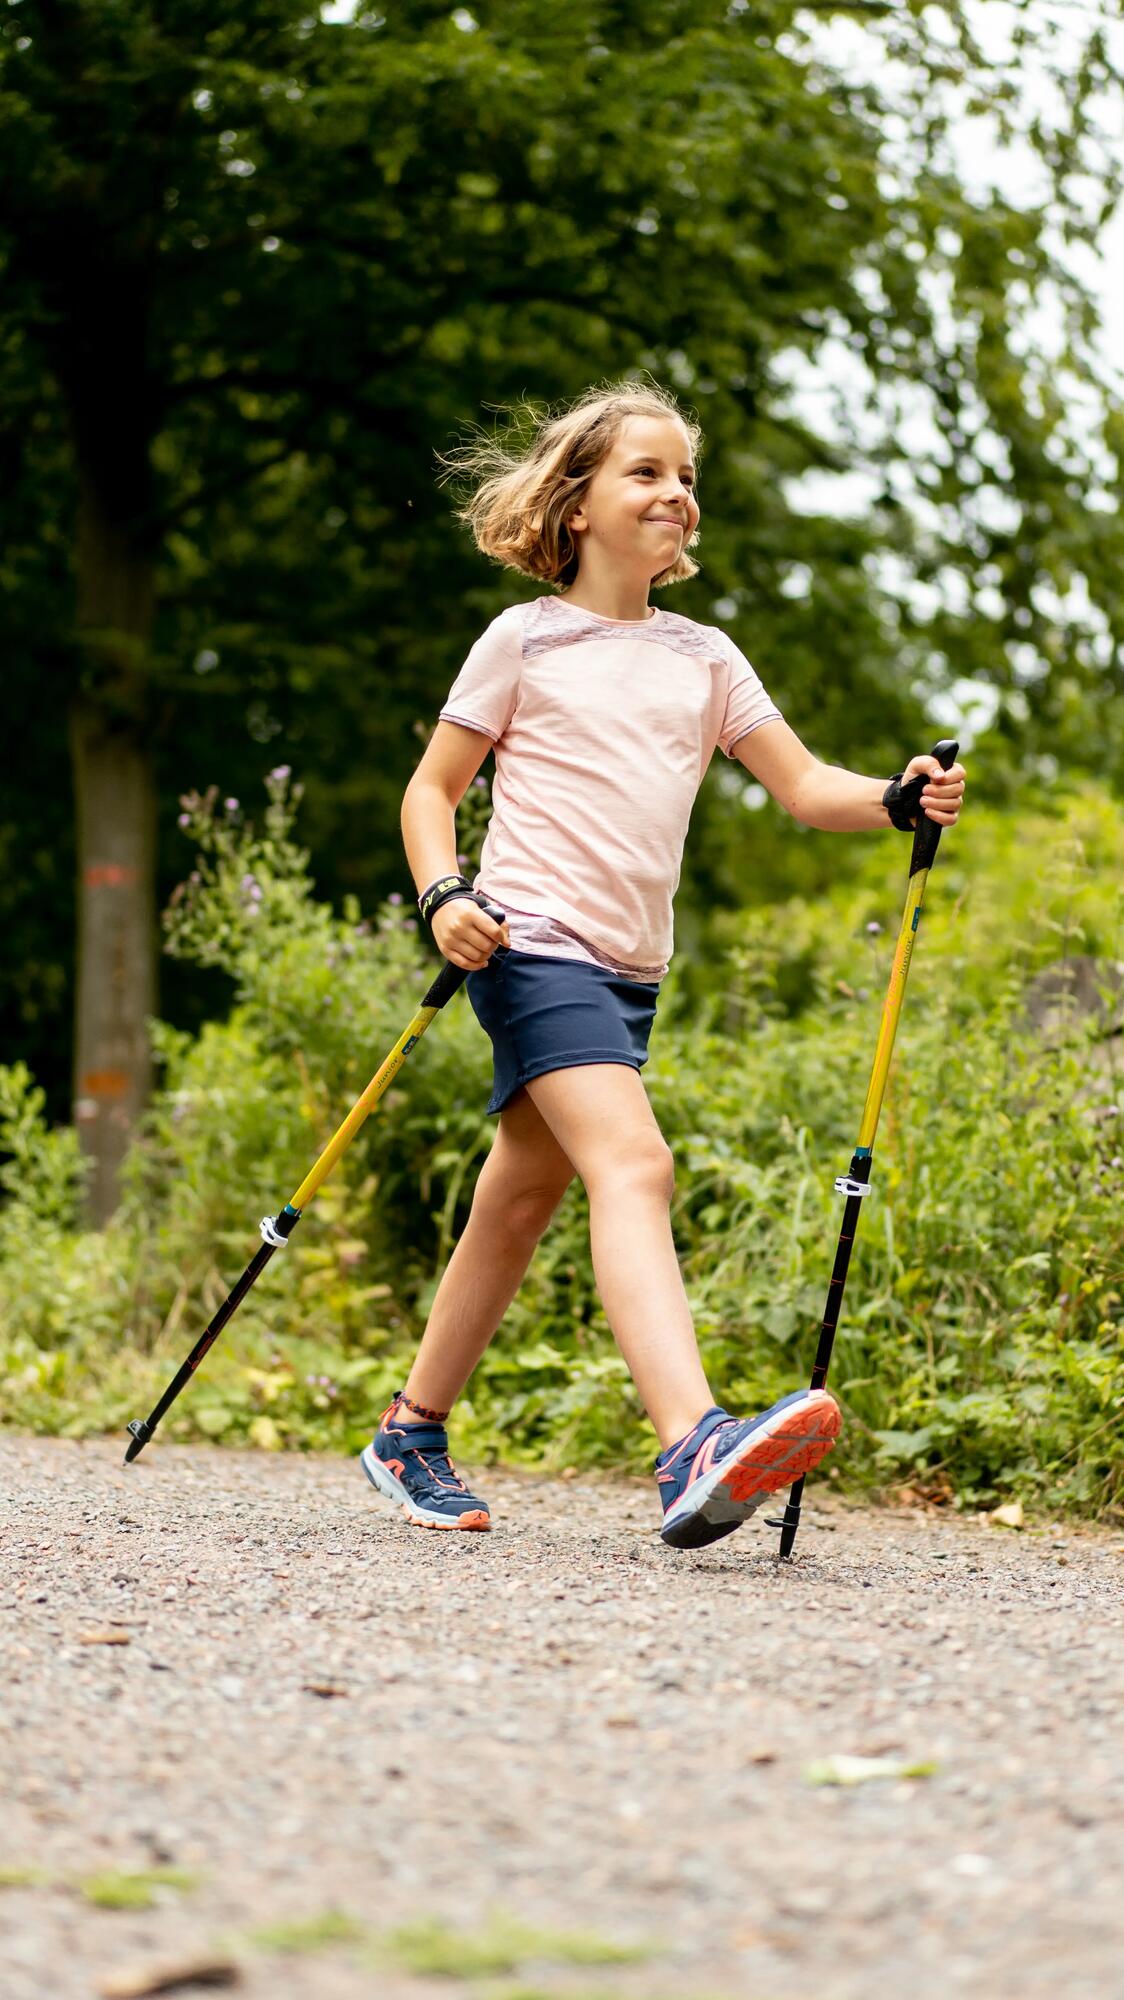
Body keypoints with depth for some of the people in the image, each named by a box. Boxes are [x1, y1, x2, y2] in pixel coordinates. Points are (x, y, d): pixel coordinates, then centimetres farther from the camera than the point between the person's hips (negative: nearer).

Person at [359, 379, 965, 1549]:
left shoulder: (704, 658, 14)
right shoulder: (526, 641, 1)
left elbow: (803, 786, 8)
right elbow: (431, 788, 5)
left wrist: (898, 799, -12)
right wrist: (443, 895, -13)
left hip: (626, 971, 7)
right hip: (535, 943, -7)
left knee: (520, 1200, 14)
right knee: (631, 1160, -25)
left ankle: (413, 1433, 28)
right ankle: (693, 1451, -42)